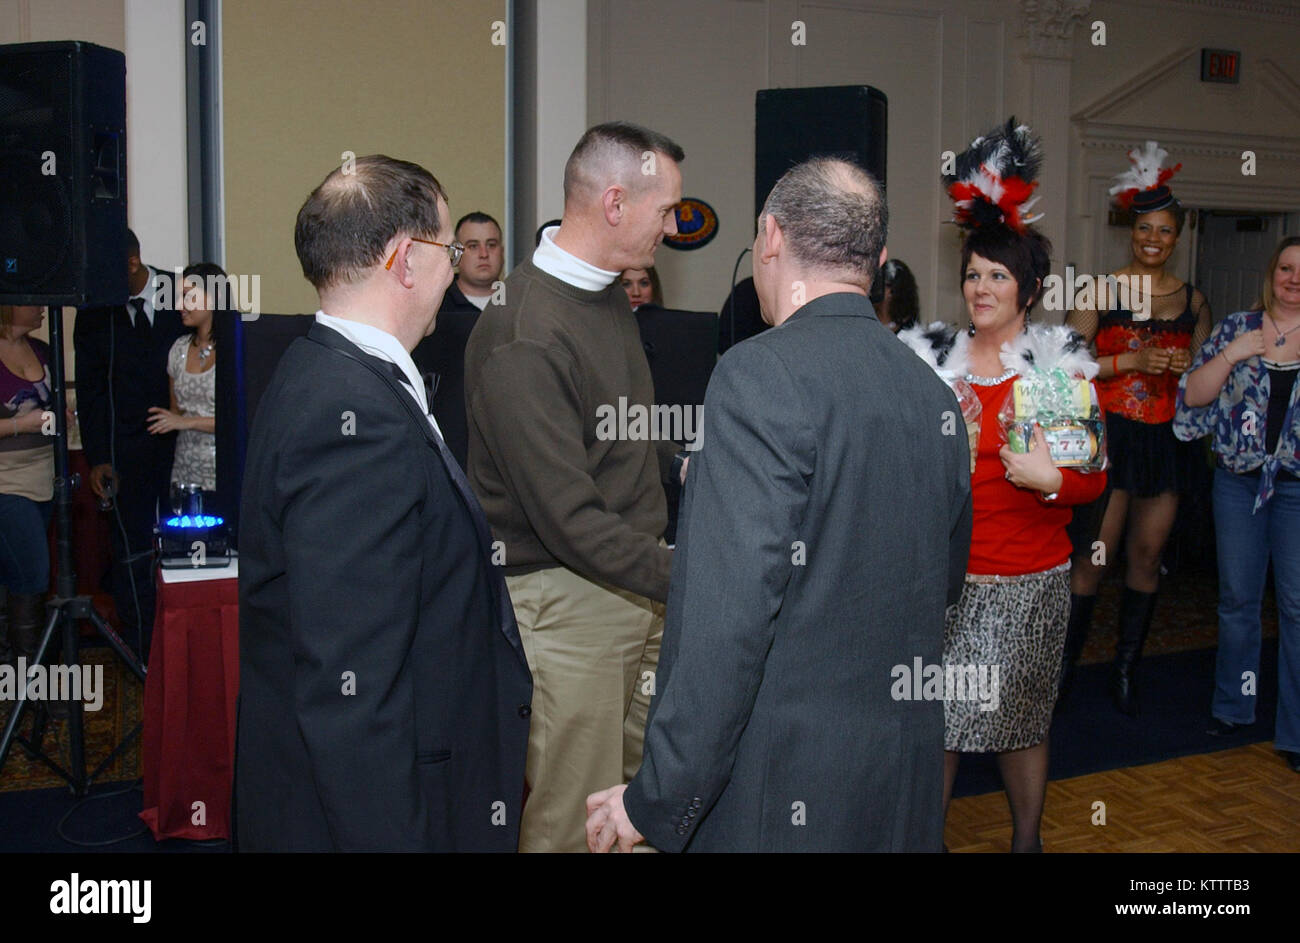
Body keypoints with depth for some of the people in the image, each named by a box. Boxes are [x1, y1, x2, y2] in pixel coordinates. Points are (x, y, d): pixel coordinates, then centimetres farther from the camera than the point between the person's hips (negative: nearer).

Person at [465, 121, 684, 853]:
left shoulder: (611, 299, 10)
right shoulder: (522, 339, -21)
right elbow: (570, 520, -23)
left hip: (640, 588, 9)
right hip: (565, 600, -9)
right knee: (574, 825, 4)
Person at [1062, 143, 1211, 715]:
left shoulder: (1192, 301, 12)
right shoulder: (1102, 291, 0)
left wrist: (1187, 366, -3)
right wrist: (1131, 360, -16)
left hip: (1167, 440, 4)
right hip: (1109, 434, -4)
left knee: (1148, 553, 6)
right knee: (1094, 552, -7)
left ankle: (1126, 671, 17)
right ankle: (1064, 665, 5)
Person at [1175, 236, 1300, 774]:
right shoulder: (1236, 328, 6)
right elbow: (1192, 395, 1)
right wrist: (1233, 354, -12)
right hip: (1238, 481, 2)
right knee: (1237, 598, 11)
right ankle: (1232, 705, 27)